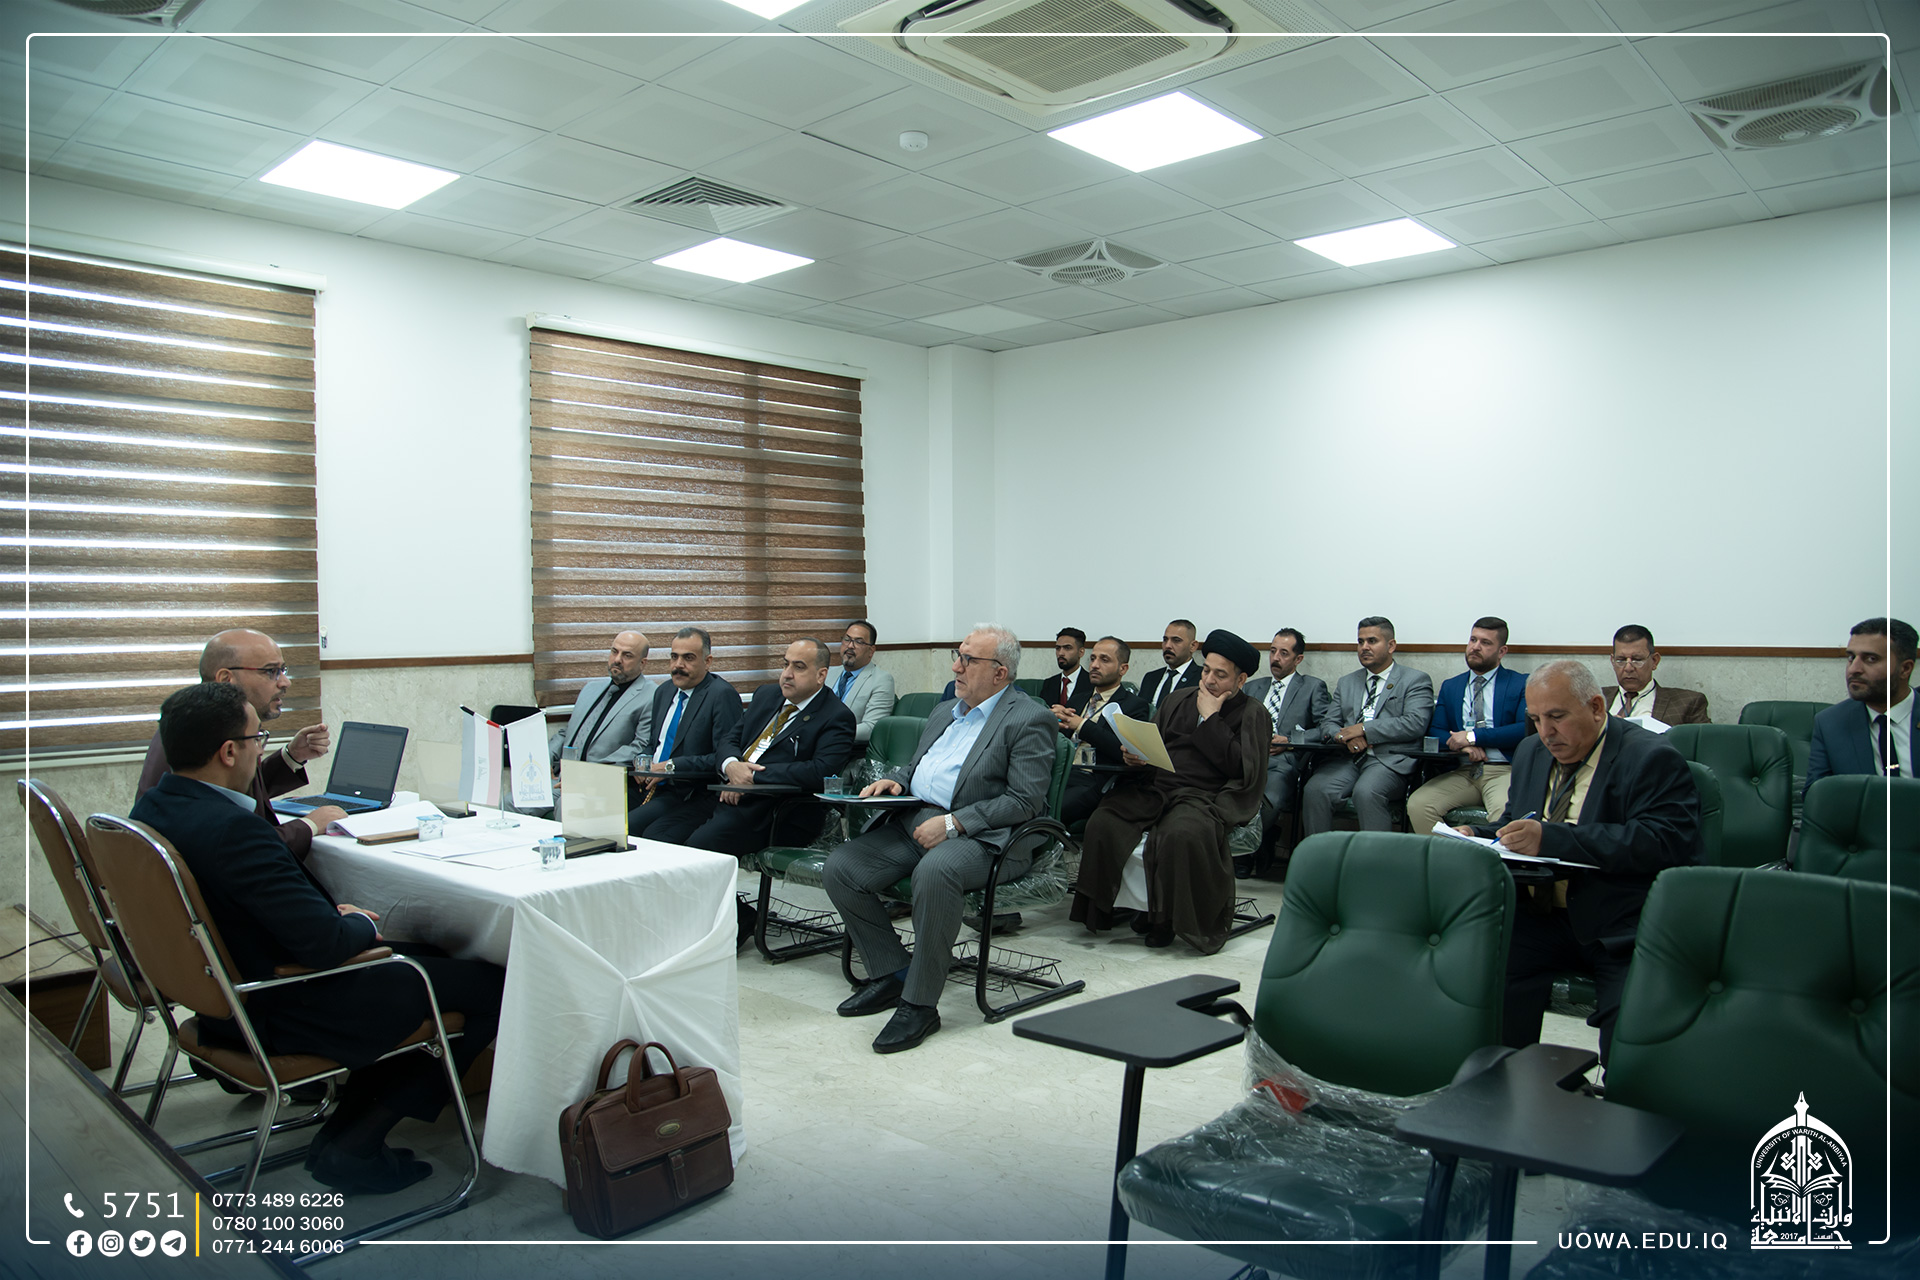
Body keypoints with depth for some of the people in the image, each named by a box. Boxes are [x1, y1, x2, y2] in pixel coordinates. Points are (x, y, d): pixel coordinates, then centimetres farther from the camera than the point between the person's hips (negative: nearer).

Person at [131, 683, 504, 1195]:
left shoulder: (152, 807, 0)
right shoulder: (232, 829, -30)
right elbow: (324, 942, -30)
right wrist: (363, 925, -8)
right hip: (277, 1014, -10)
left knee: (424, 957, 22)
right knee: (490, 986, -7)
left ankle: (348, 1126, 18)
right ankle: (353, 1145, 3)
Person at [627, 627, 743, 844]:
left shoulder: (722, 695, -9)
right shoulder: (663, 692, 18)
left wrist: (673, 766, -16)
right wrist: (642, 763, 6)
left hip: (697, 798, -7)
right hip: (658, 792, 7)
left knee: (653, 836, -30)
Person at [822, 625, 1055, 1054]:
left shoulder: (1029, 720, -5)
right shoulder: (944, 711, 22)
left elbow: (1025, 801, -13)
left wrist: (953, 823, -19)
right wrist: (895, 780, 7)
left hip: (978, 836, -8)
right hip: (912, 820, 8)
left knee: (934, 871, -39)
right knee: (839, 867, -12)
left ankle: (920, 1002, -23)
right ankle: (890, 974, 2)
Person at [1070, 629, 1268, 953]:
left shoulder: (1252, 714, 7)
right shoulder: (1178, 699, 23)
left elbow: (1241, 769, -7)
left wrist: (1210, 718, -5)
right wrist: (1134, 755, -2)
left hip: (1202, 795, -4)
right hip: (1153, 786, 5)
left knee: (1181, 833, -38)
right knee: (1102, 823, -23)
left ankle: (1168, 920, -16)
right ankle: (1098, 912, -7)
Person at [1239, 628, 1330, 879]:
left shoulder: (1314, 687, 17)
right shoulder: (1253, 687, 30)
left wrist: (1290, 740, -6)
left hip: (1284, 761, -3)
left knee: (1269, 798, -36)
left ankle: (1246, 851, -16)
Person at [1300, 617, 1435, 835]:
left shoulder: (1416, 680, 10)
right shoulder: (1346, 683, 26)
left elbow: (1415, 723, -6)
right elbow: (1328, 724, 18)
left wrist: (1364, 730, -11)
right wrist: (1344, 736, -7)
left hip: (1389, 759, -4)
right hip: (1347, 759, 4)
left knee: (1366, 793, -35)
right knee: (1315, 790, -25)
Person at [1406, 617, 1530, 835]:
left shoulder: (1522, 684, 9)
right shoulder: (1450, 686, 21)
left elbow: (1527, 729, -6)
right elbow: (1435, 732, 14)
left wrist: (1473, 736, -9)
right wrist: (1463, 745, -8)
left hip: (1504, 770, -3)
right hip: (1461, 773, 4)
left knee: (1506, 813, -36)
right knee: (1417, 805, -23)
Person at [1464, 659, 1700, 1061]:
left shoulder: (1652, 760, -6)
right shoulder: (1531, 754, 17)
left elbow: (1664, 843, -20)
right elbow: (1513, 823, 25)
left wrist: (1551, 839, -25)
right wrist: (1475, 835, 1)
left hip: (1622, 932, -5)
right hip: (1541, 918, 6)